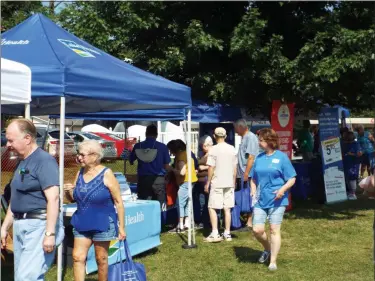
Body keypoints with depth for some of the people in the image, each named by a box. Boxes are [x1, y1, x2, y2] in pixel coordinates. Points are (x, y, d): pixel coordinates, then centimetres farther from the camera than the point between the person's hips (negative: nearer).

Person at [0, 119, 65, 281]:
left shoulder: (44, 161, -13)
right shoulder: (22, 162, 16)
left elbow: (53, 198, -21)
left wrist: (50, 233, -25)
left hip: (39, 225, -10)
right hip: (20, 226, 10)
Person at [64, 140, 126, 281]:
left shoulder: (106, 174, -11)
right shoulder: (80, 173, 5)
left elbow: (118, 202, -8)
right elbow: (74, 198, 16)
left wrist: (121, 227, -9)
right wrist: (68, 191, -8)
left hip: (102, 223, -5)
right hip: (82, 223, 5)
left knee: (101, 259, 7)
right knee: (78, 257, -2)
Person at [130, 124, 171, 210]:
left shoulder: (138, 146, 1)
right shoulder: (162, 147, -7)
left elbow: (131, 161, 13)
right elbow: (167, 166, -3)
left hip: (143, 179, 2)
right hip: (158, 179, -2)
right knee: (160, 206, 2)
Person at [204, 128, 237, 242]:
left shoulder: (214, 149, -10)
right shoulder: (232, 149, 6)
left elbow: (211, 168, -11)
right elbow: (235, 168, 10)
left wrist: (208, 183, -2)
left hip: (217, 183, -5)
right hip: (229, 183, 5)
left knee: (212, 208, 2)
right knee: (227, 208, 8)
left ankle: (215, 234, -4)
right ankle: (227, 233, 11)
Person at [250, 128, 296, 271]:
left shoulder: (282, 157, -6)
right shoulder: (259, 158, 8)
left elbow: (292, 179, -6)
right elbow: (254, 179, 18)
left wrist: (283, 189, -22)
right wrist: (253, 192, 2)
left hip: (277, 200, -4)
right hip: (260, 200, 4)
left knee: (274, 230, 0)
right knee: (257, 230, -2)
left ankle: (273, 262, 10)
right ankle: (267, 249, 28)